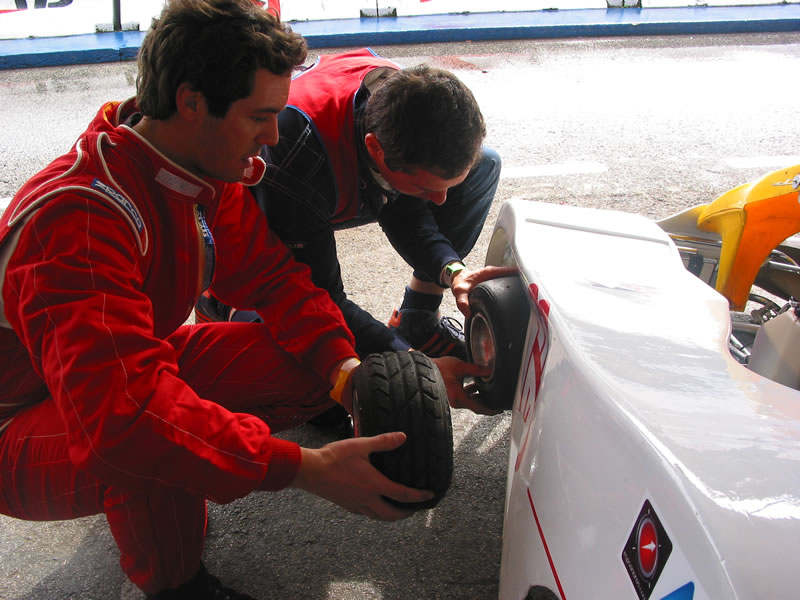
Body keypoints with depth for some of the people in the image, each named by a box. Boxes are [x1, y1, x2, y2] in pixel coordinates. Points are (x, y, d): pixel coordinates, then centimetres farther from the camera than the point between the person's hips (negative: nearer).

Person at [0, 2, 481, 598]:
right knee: (153, 448, -40)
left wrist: (344, 369, -20)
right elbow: (122, 408, -46)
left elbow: (272, 275, -1)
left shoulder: (208, 175, -7)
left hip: (134, 369, 7)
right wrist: (308, 468, -47)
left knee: (308, 359, -9)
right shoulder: (82, 218, -36)